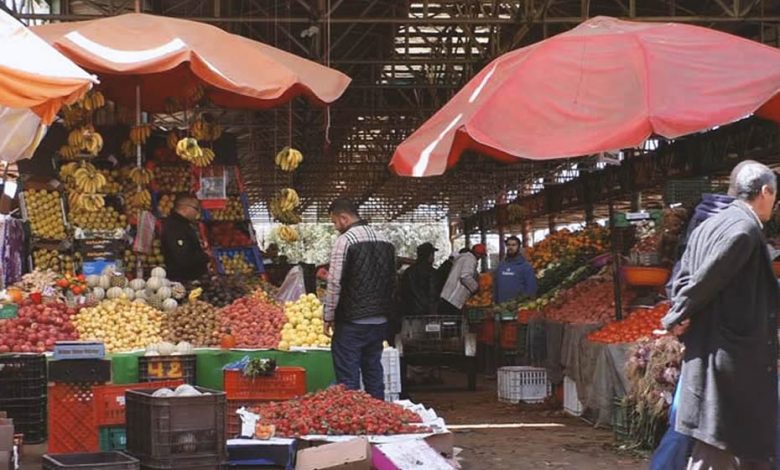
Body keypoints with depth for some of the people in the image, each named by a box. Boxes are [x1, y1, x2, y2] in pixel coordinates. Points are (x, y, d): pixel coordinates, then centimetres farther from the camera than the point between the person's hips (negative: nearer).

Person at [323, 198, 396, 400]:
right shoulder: (384, 241, 11)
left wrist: (329, 317, -5)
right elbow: (392, 280, 16)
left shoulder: (345, 240, -10)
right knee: (374, 374, 12)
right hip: (380, 321, 7)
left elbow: (335, 283, -13)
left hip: (352, 322, -7)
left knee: (348, 378, -3)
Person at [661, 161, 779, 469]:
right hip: (735, 356, -10)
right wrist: (676, 319, -7)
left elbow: (682, 280, 11)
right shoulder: (744, 229, -15)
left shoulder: (707, 227, 13)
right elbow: (706, 280, -18)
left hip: (705, 347, 10)